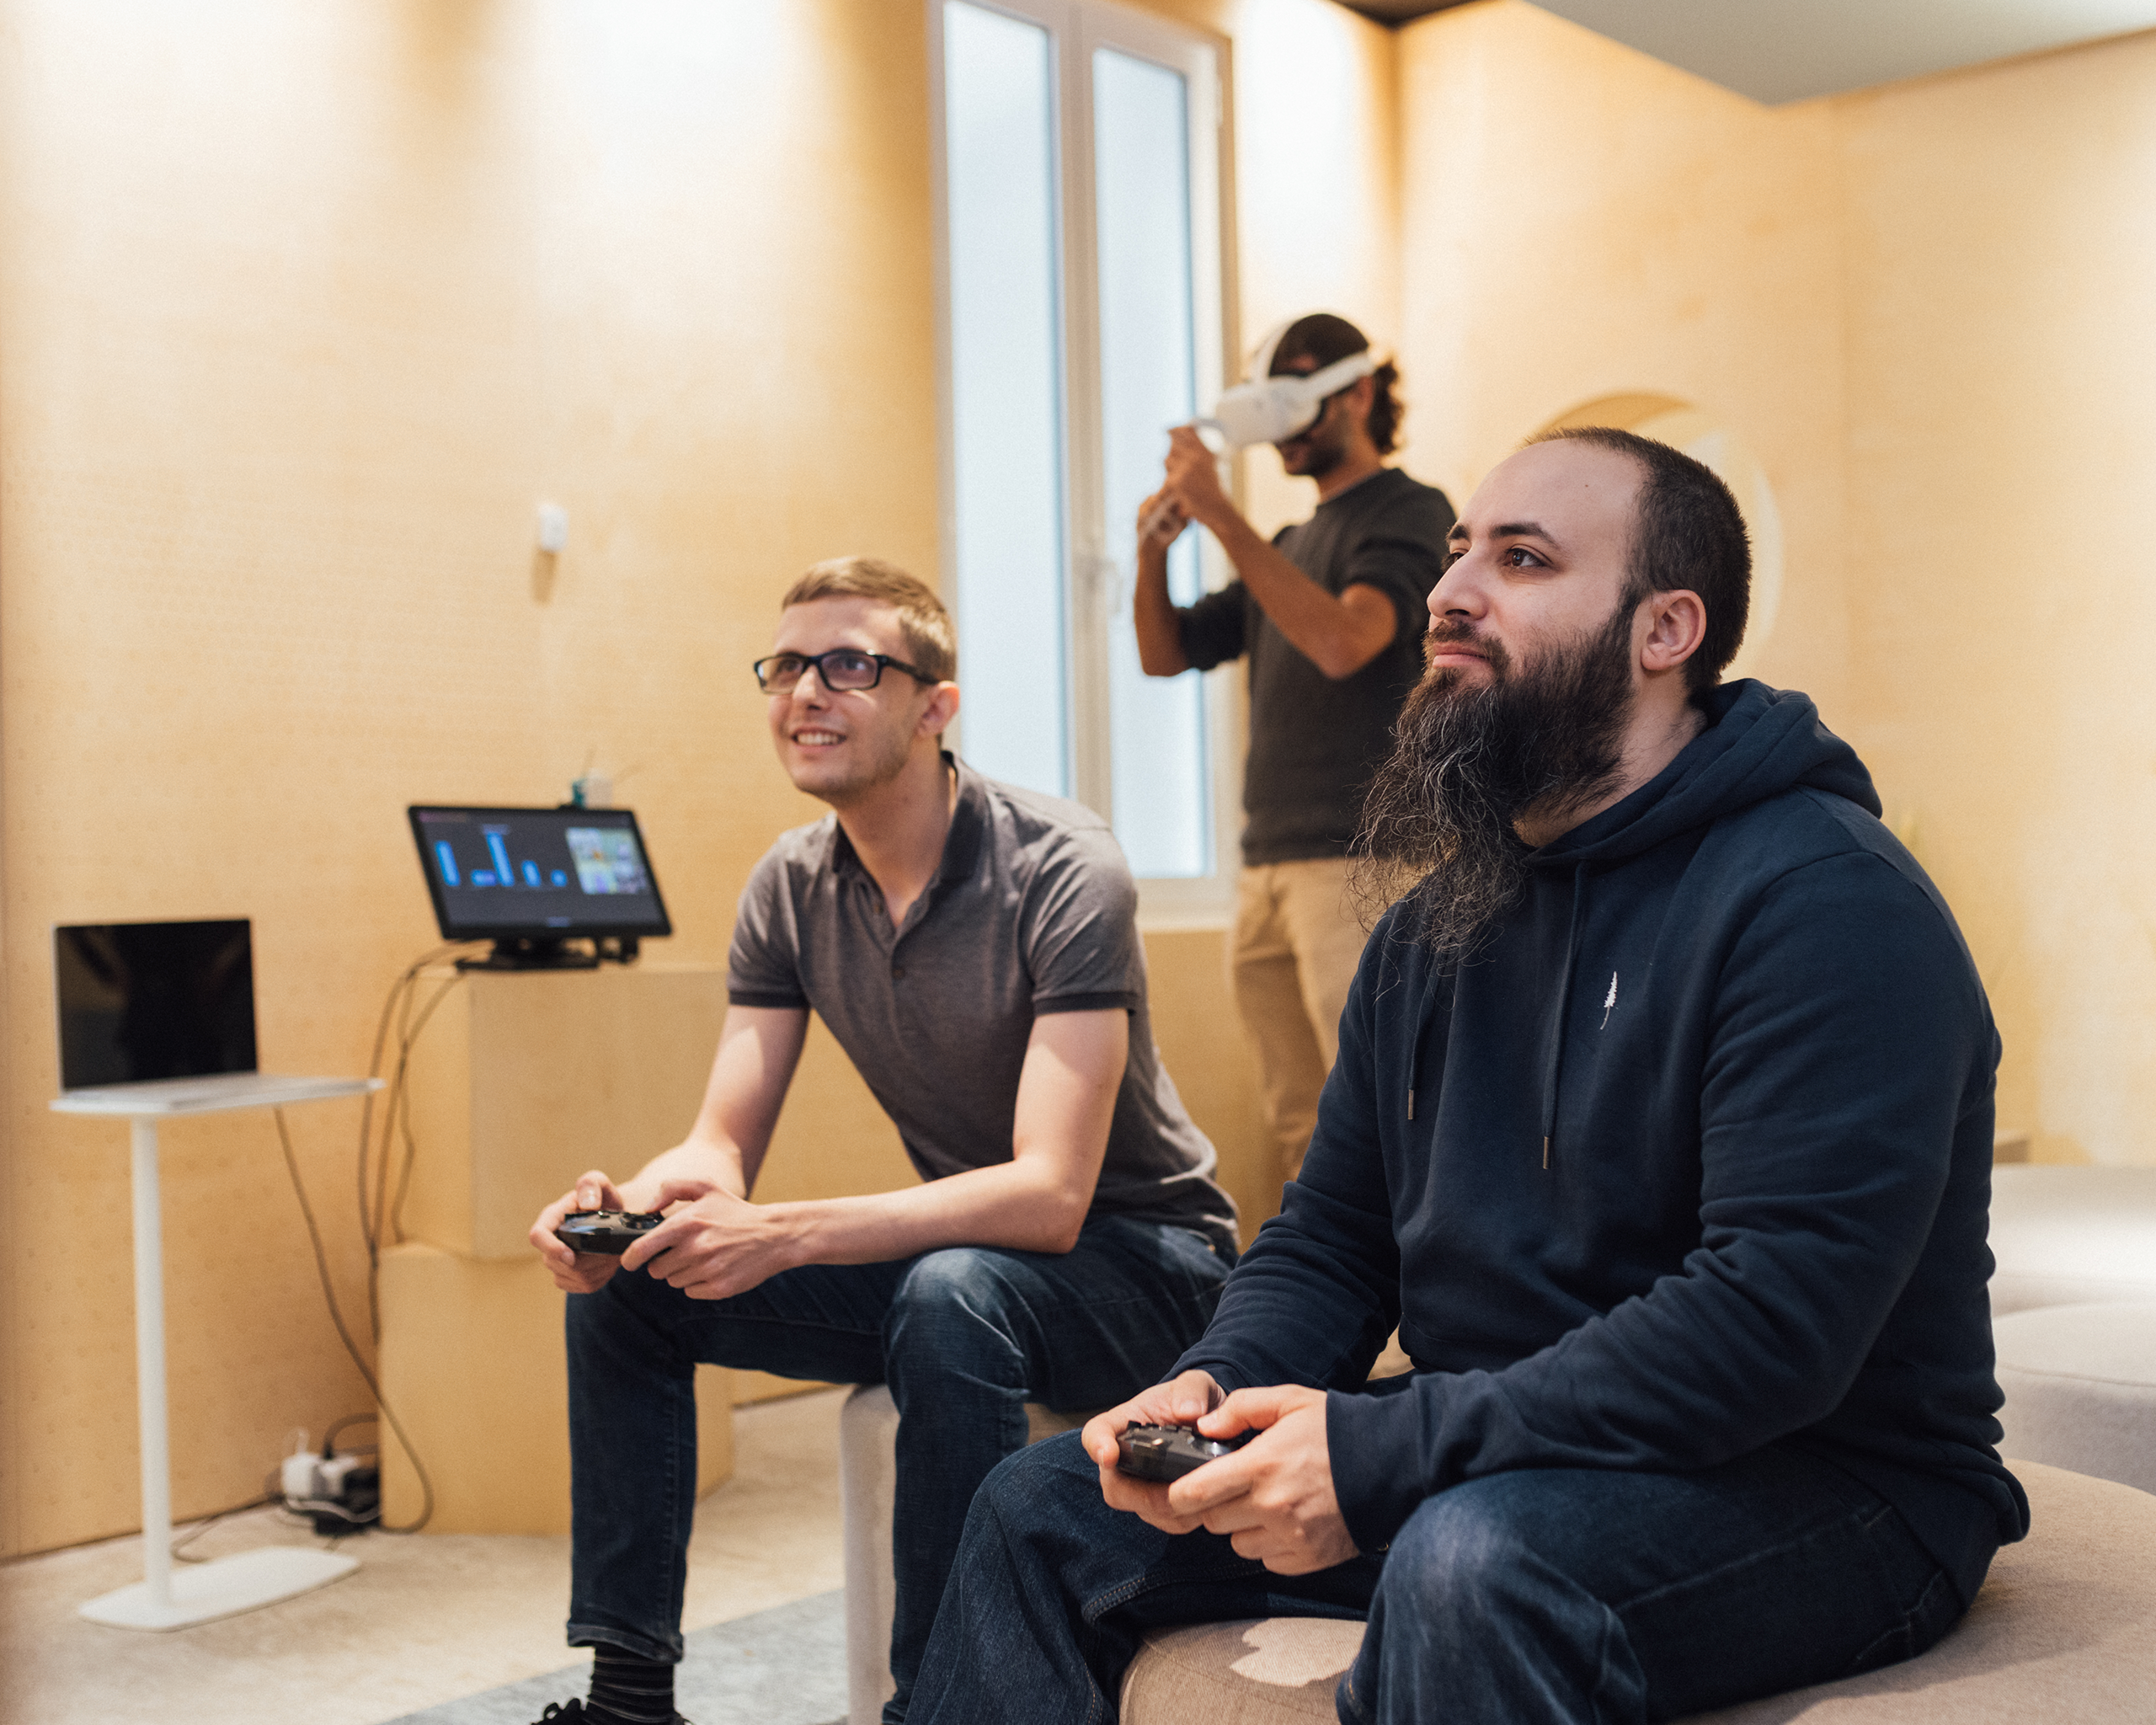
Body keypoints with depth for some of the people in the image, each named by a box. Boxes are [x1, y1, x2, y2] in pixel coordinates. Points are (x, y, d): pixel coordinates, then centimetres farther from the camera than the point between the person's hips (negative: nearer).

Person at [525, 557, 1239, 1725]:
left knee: (951, 1296, -38)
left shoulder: (1060, 874, -23)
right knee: (619, 1282, -6)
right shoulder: (790, 887, -2)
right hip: (955, 1239, 7)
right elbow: (720, 1152, -3)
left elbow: (1050, 1195, -30)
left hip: (1135, 1254, -6)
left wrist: (781, 1235, -40)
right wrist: (624, 1208, -28)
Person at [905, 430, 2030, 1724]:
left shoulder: (1831, 902, -17)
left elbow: (1777, 1317, -27)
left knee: (1472, 1559, -40)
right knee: (1044, 1508, 5)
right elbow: (1332, 1238, 14)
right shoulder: (1435, 926, 11)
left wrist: (1384, 1451, -28)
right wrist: (1218, 1384, -9)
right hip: (1494, 1462, 8)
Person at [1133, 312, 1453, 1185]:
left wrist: (1220, 514, -18)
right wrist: (1155, 545, 2)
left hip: (1357, 862, -8)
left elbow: (1340, 642, -19)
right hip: (1267, 869, 8)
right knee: (1300, 1132, 10)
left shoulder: (1411, 513, -1)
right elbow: (1166, 652, 20)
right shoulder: (1288, 547, 22)